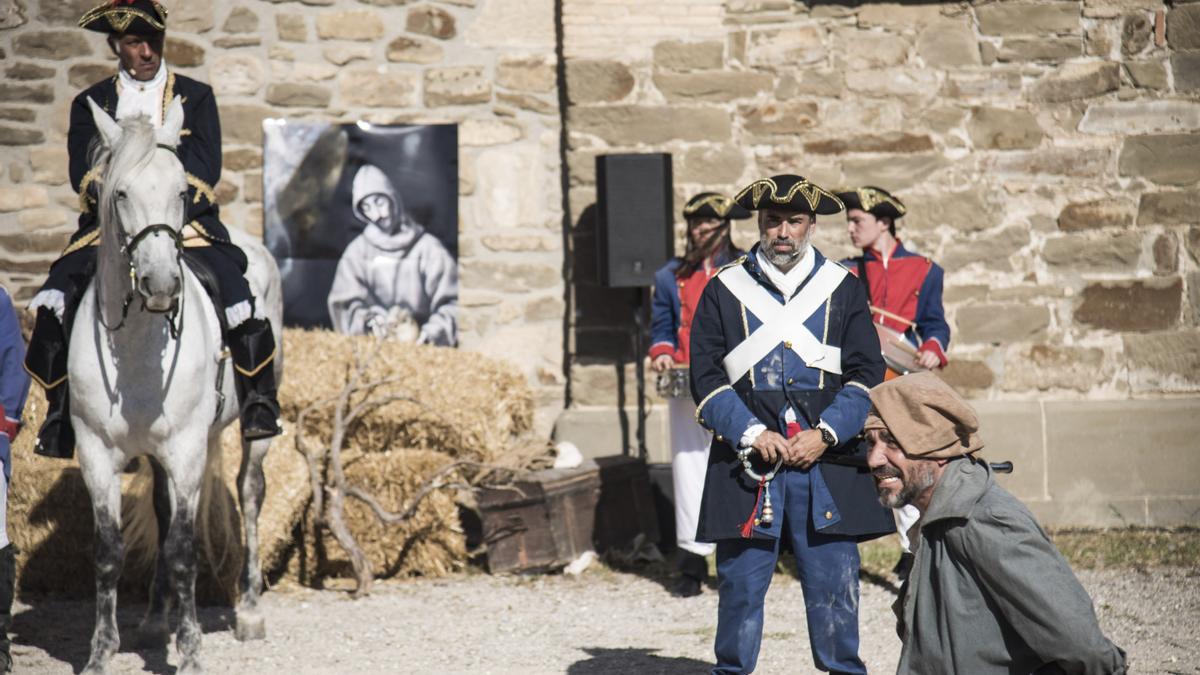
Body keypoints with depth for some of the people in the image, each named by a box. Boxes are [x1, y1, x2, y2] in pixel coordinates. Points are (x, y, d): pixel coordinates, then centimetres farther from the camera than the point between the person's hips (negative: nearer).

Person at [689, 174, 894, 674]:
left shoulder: (844, 289, 11)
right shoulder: (723, 291, 8)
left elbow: (867, 375, 6)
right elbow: (706, 377, 2)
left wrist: (826, 434, -8)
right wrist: (752, 434, -10)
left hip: (826, 459, 1)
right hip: (746, 460, 0)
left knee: (835, 588, 0)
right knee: (740, 585, 0)